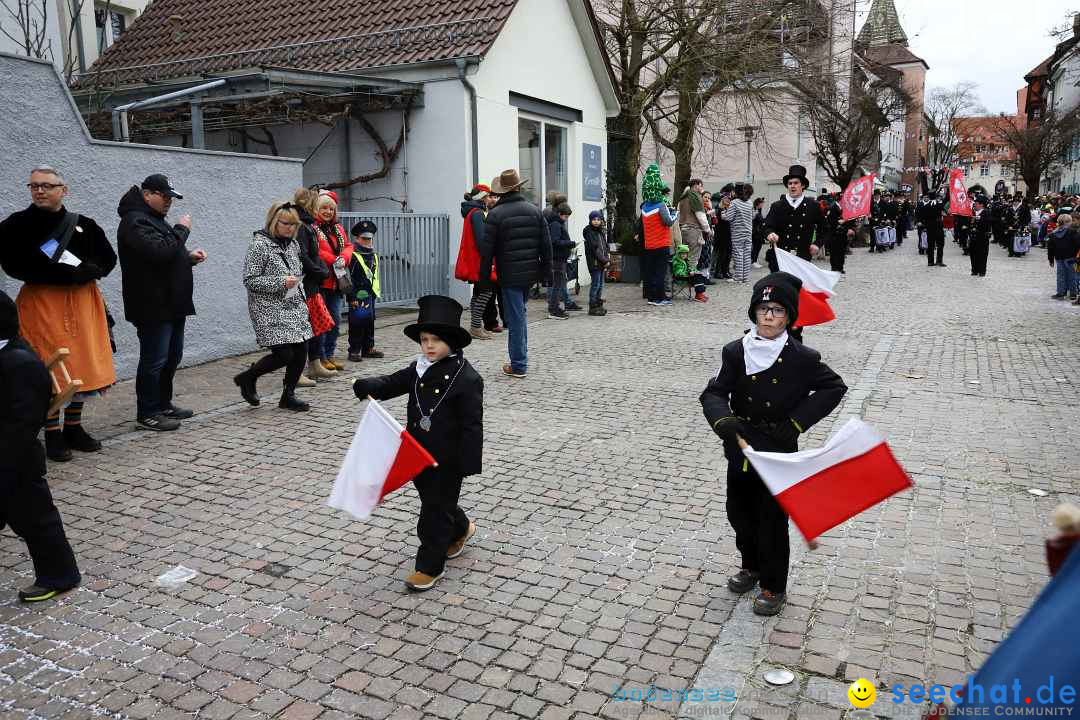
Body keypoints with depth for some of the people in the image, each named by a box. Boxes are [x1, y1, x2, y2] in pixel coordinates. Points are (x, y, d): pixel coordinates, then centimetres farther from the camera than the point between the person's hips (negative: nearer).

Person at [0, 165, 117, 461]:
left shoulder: (84, 224, 8)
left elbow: (108, 258, 7)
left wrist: (88, 271, -14)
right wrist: (63, 274, -21)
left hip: (82, 301, 3)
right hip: (41, 302, -3)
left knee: (84, 364, 6)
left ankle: (74, 428, 20)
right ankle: (53, 435, 7)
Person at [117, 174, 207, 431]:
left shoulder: (155, 219, 19)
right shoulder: (135, 221, -13)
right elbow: (160, 251, -27)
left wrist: (189, 257, 8)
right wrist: (182, 229, -14)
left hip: (171, 304, 10)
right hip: (153, 306, -10)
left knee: (172, 357, 16)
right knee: (154, 360, -4)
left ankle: (163, 405, 28)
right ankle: (147, 414, 6)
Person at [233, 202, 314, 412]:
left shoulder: (293, 243, 11)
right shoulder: (259, 244, -11)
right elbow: (250, 280, -13)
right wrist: (280, 283, -20)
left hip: (294, 308, 7)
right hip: (270, 310, -7)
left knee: (301, 351, 2)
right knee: (284, 354, -12)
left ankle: (288, 395, 18)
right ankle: (247, 378, 14)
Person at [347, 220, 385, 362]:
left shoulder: (374, 256, 15)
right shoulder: (354, 257, -10)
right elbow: (349, 277, -15)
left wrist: (376, 291, 18)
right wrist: (352, 297, -20)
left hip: (370, 295, 8)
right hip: (358, 296, -8)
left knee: (370, 322, 14)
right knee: (357, 323, -5)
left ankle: (368, 348, 24)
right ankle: (354, 350, 1)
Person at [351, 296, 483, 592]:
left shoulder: (466, 378, -18)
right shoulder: (419, 369, 4)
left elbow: (472, 425, -17)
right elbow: (393, 383, 9)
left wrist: (468, 464, -18)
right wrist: (370, 386, -13)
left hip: (448, 458, -7)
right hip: (420, 453, 7)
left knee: (435, 510, 2)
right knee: (431, 500, 22)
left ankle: (430, 565, 17)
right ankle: (461, 528, 49)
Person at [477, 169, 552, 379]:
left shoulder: (495, 214, -9)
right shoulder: (535, 211, 4)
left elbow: (486, 249, -8)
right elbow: (546, 244, 5)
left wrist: (484, 274, 1)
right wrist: (546, 270, 12)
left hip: (509, 275, -5)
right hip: (531, 273, 5)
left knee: (515, 317, -1)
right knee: (519, 314, 20)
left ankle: (518, 366, 3)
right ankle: (520, 359, 26)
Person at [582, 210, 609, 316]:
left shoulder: (600, 232, 17)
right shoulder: (589, 232, -9)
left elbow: (605, 246, 21)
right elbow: (594, 249, -15)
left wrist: (607, 256, 4)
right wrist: (605, 260, -14)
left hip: (602, 263, 8)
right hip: (594, 262, -8)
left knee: (600, 284, 11)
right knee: (595, 284, -7)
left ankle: (598, 305, 18)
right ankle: (593, 307, -3)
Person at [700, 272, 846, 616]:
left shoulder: (801, 358, -12)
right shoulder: (736, 352, -6)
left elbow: (835, 387, -4)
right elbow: (714, 394, -9)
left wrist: (797, 421, -12)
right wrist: (724, 421, -31)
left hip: (779, 453, -3)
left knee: (772, 520, 6)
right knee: (739, 512, 17)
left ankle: (773, 585, 26)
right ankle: (752, 565, 43)